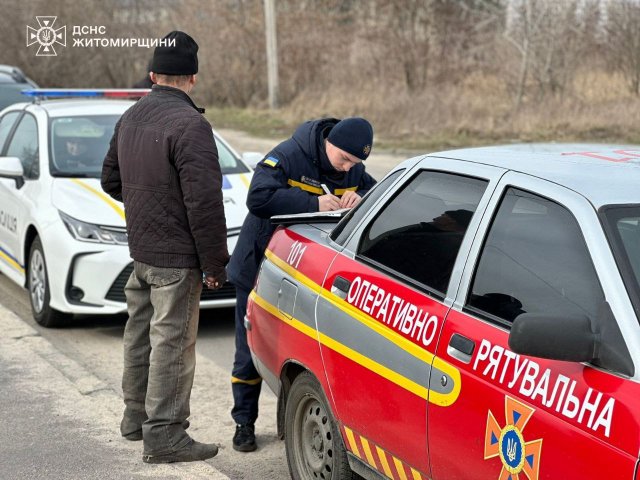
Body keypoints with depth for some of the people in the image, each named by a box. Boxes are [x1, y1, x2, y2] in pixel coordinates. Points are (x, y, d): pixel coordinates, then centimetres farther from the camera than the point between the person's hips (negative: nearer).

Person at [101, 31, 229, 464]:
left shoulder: (130, 119, 9)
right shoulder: (190, 125, -19)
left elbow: (111, 179, 21)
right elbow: (203, 200, -22)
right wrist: (215, 262, -16)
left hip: (140, 250, 9)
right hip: (176, 257, -9)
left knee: (142, 335, 19)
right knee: (172, 342, -3)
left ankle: (137, 416, 33)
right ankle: (164, 436, 1)